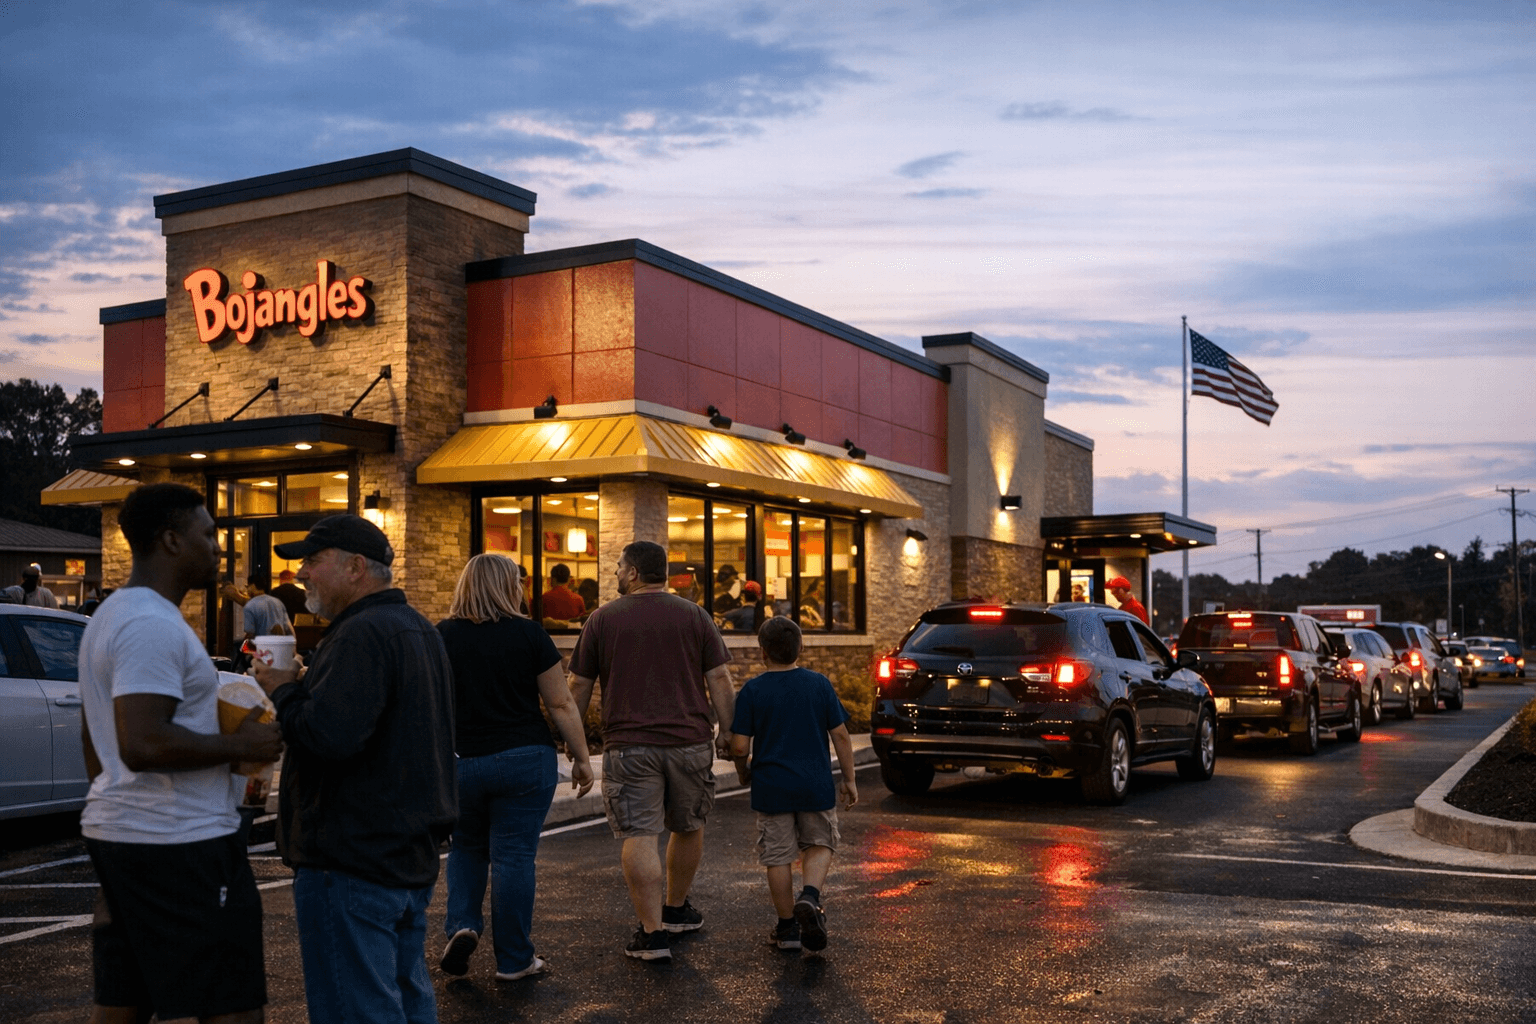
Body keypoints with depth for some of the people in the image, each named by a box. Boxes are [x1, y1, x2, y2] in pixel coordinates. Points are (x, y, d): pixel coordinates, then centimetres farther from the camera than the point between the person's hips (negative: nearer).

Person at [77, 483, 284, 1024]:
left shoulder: (110, 616, 16)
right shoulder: (155, 625, -18)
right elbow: (144, 746, -27)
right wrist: (241, 745, -16)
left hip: (115, 832, 10)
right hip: (178, 843, -10)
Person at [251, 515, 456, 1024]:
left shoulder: (363, 634, -19)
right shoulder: (417, 628, 15)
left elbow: (328, 735, -29)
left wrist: (282, 691, -11)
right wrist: (303, 685, 13)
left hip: (353, 861, -11)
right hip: (412, 854, 11)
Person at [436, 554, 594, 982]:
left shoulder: (441, 636, -1)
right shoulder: (529, 634, -5)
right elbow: (561, 705, -3)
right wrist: (581, 758, 5)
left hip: (459, 764, 2)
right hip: (524, 762, -2)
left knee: (466, 848, 23)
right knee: (514, 855, 5)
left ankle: (462, 925, 6)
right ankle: (514, 959, 12)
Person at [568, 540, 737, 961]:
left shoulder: (602, 618, 3)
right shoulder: (694, 615, 5)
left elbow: (579, 686, 5)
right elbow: (719, 679, 0)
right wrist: (727, 731, 6)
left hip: (629, 746, -2)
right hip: (690, 741, 2)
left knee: (639, 836, -1)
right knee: (688, 826, 19)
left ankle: (652, 932, -5)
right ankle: (677, 909, 34)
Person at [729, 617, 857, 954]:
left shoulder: (752, 691, -6)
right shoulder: (819, 684, -1)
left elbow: (739, 746, -8)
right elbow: (840, 736, 0)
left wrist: (743, 772, 13)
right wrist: (849, 779, 10)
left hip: (771, 787, -1)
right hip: (816, 786, 1)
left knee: (778, 857, 9)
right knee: (820, 845, 17)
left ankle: (787, 927, 15)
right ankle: (810, 896, -8)